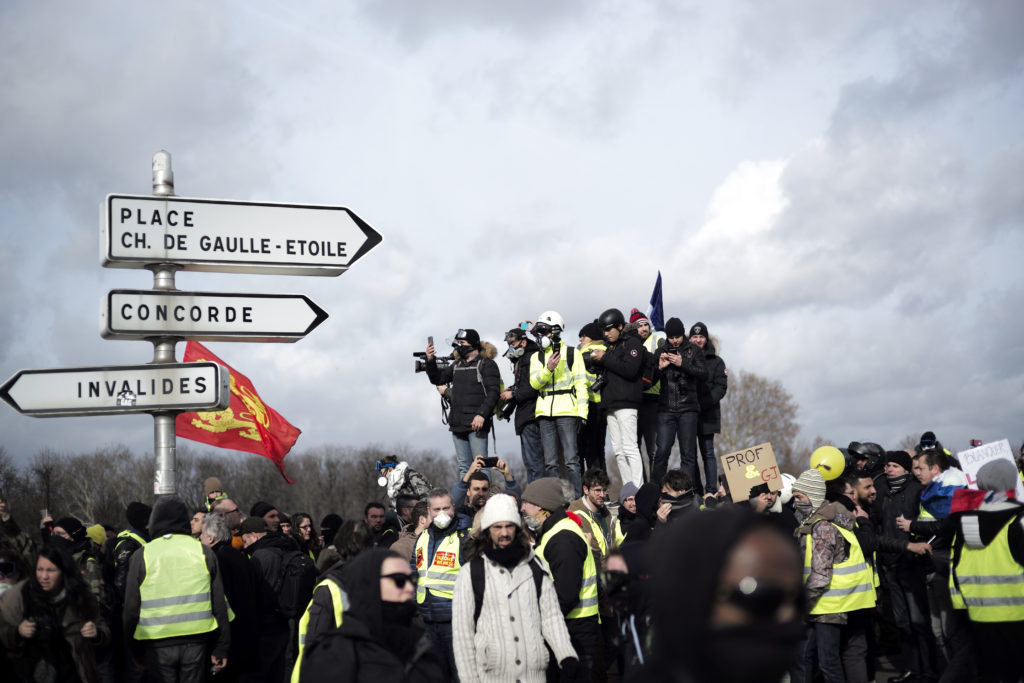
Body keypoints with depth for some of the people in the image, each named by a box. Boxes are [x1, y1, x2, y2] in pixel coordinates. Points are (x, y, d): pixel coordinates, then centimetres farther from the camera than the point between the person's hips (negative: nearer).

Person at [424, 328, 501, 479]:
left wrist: (482, 414, -21)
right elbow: (437, 379, 22)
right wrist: (430, 361, 6)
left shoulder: (486, 364, -2)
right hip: (458, 424, 7)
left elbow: (493, 392, -10)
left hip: (476, 423, -7)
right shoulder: (457, 365, 19)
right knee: (463, 466, 9)